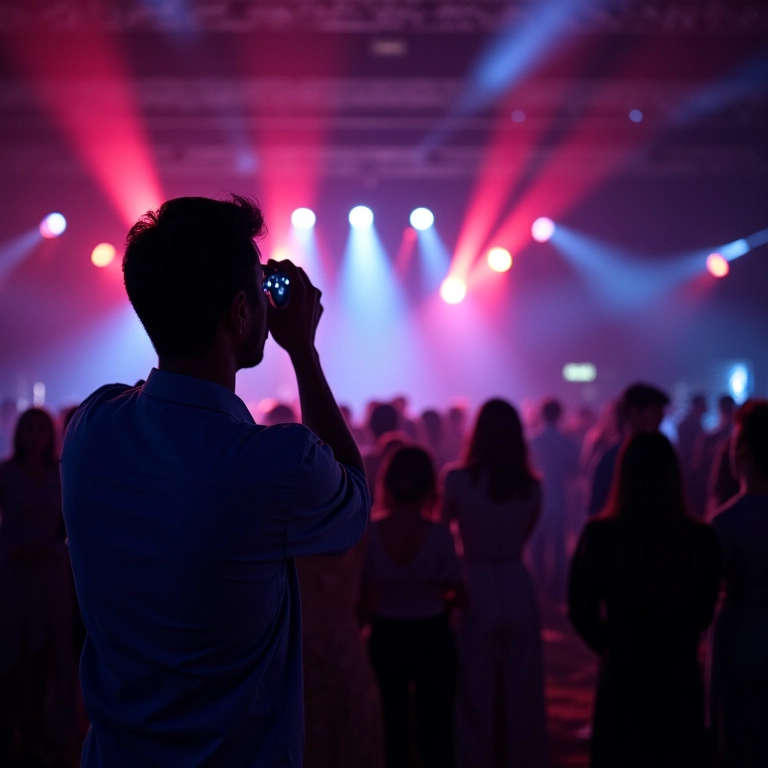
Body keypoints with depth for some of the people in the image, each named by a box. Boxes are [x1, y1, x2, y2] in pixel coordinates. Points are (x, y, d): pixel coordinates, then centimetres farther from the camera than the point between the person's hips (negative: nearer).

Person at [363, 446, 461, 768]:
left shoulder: (370, 532, -16)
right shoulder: (439, 534, -20)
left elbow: (365, 596, -7)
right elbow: (455, 590, -11)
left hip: (385, 636, 2)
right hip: (432, 636, -1)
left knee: (392, 726, 20)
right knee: (435, 726, 16)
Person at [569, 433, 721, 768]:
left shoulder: (599, 535, -17)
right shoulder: (702, 539, -13)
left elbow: (582, 613, -5)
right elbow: (703, 613, 3)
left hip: (621, 675, -1)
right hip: (680, 676, 1)